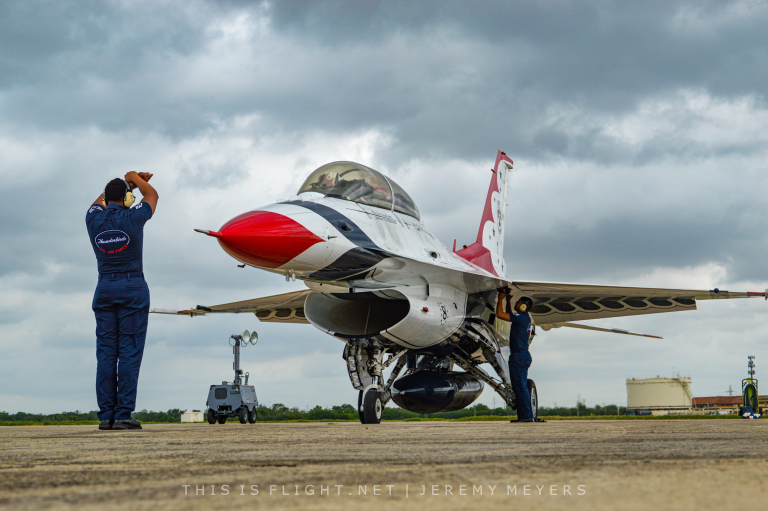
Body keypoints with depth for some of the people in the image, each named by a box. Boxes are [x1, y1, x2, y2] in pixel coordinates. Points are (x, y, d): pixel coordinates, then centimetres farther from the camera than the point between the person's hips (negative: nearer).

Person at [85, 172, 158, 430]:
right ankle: (123, 415, -10)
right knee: (130, 353, -5)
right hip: (133, 288, -4)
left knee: (106, 353, 3)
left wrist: (128, 182, 37)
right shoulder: (132, 218, -7)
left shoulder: (94, 220, 2)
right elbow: (152, 195, 15)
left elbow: (101, 200, 27)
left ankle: (106, 415, 0)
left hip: (104, 290, 4)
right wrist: (134, 178, 31)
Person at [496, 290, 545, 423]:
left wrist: (500, 299, -5)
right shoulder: (525, 318, 15)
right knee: (520, 387, 12)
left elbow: (500, 315, -18)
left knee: (520, 387, -9)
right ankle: (526, 416, 13)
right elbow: (508, 316, 35)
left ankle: (526, 415, -10)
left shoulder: (521, 318, -15)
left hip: (519, 356, -10)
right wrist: (508, 301, 27)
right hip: (523, 355, 10)